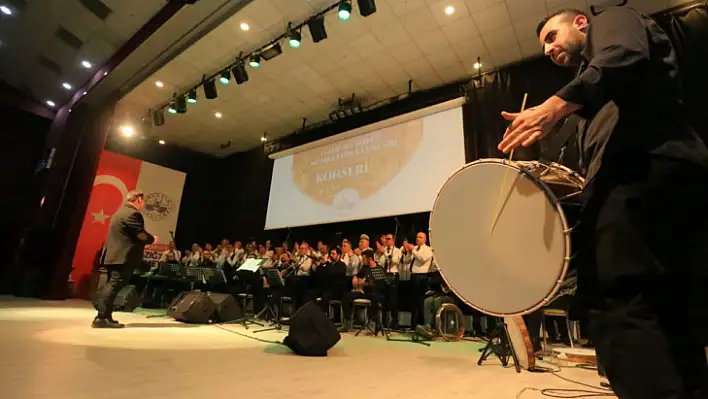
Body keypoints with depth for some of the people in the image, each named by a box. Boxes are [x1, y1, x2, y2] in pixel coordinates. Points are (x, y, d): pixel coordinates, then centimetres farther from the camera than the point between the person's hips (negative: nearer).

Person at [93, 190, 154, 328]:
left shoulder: (121, 212, 19)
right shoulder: (132, 214, -14)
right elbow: (142, 235, -18)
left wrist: (146, 240, 16)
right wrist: (152, 239, 0)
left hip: (114, 256, 11)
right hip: (124, 258, -11)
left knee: (110, 285, 13)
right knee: (113, 286, -10)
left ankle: (105, 316, 18)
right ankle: (101, 318, -10)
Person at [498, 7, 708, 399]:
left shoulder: (611, 21, 17)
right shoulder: (600, 100, 37)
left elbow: (625, 60, -9)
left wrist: (555, 105, -21)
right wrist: (573, 183, 18)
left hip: (643, 169, -10)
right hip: (668, 177, 10)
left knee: (614, 299, -18)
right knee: (676, 316, 7)